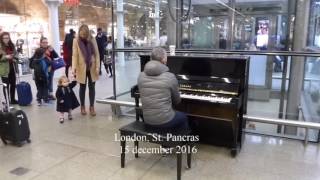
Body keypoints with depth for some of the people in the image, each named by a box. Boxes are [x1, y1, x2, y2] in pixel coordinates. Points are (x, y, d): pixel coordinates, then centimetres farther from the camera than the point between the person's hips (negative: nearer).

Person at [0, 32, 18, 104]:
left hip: (12, 68, 6)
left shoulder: (12, 46, 9)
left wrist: (15, 58, 1)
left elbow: (16, 54, 19)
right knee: (6, 85, 2)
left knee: (13, 84, 11)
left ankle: (12, 99, 23)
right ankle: (7, 100, 13)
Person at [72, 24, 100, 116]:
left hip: (92, 68, 1)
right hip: (82, 68, -1)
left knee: (92, 87, 6)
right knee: (82, 87, 9)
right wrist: (74, 68, -17)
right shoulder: (76, 40, -4)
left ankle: (92, 107, 16)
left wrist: (97, 66, -7)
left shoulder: (92, 40, -1)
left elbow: (97, 54, 0)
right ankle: (82, 107, 23)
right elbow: (74, 55, -8)